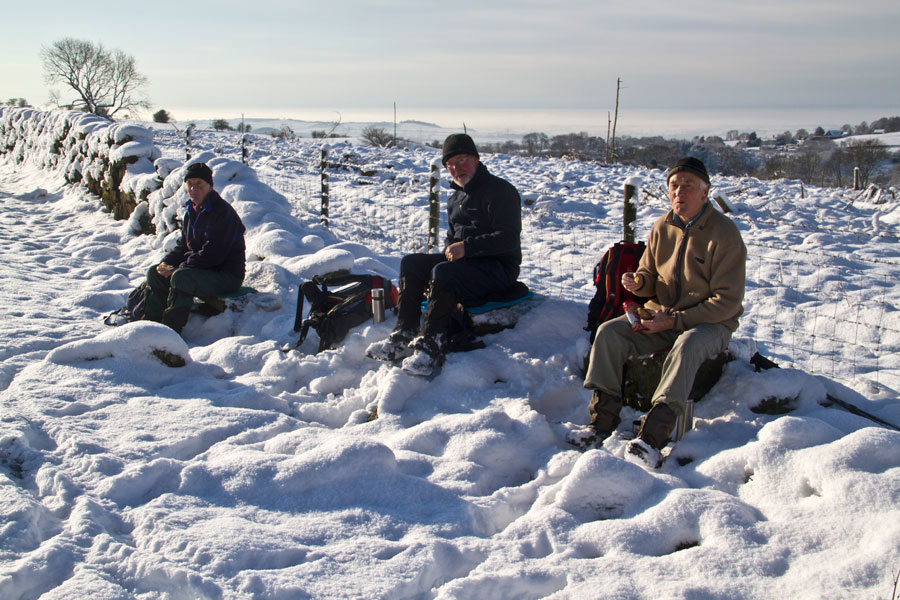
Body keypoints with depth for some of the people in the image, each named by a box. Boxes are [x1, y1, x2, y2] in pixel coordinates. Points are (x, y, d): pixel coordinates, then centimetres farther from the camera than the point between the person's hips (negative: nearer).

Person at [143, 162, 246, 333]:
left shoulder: (222, 213, -18)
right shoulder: (192, 211, 11)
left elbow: (212, 254, -23)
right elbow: (183, 245, 18)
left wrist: (178, 268, -21)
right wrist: (166, 262, -2)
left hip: (227, 276, -9)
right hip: (202, 271, 9)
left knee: (181, 277, -33)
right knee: (155, 273, 2)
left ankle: (171, 330, -27)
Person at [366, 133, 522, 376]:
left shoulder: (500, 191, -9)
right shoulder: (456, 199, 18)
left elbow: (508, 238, -19)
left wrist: (466, 247, -24)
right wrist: (450, 251, 2)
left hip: (498, 267, -9)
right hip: (463, 262, 9)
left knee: (442, 273, -33)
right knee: (411, 263, -5)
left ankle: (431, 346, -33)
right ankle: (403, 337, -12)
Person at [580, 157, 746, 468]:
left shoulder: (724, 233, -12)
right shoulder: (662, 227, 5)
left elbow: (727, 301, -16)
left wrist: (675, 320, -21)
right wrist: (638, 282, -10)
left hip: (710, 323, -5)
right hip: (661, 314, 5)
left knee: (687, 344, -38)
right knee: (608, 332, -17)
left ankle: (652, 436, -45)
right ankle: (602, 421, -21)